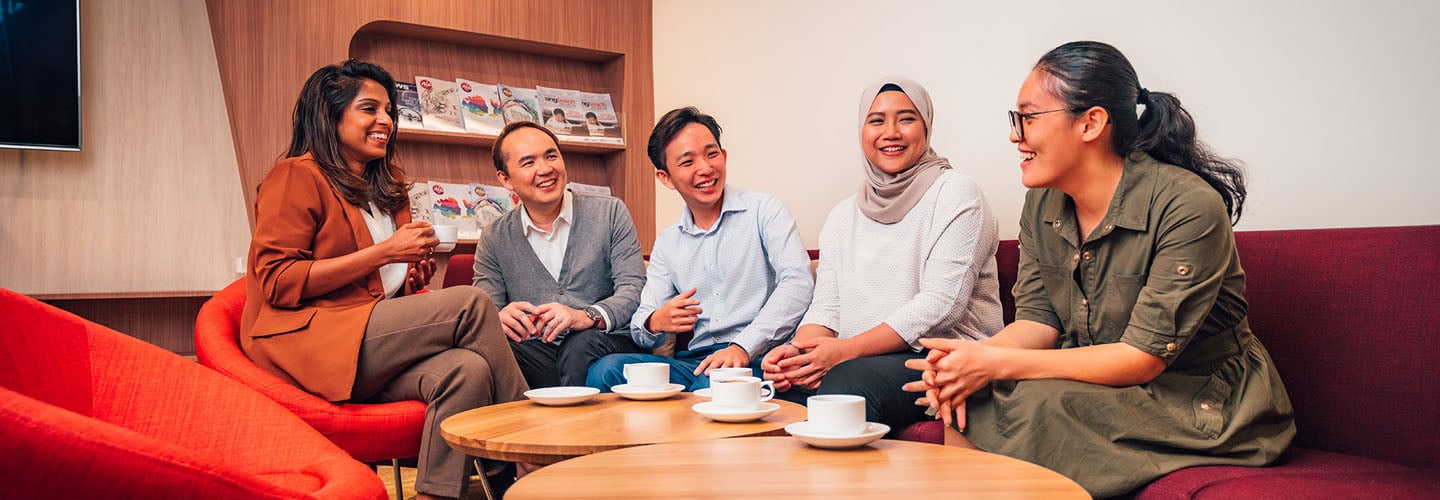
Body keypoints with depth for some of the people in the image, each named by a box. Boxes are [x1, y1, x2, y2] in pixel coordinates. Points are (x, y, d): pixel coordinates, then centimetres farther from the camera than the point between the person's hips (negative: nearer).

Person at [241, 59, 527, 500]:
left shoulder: (386, 189, 23)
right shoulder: (297, 175, -1)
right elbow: (278, 282, -12)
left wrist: (412, 279, 6)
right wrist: (384, 252, -14)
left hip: (373, 355, 7)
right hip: (306, 341, -7)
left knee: (467, 369, -27)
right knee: (470, 304, -22)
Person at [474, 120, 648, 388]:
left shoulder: (610, 213, 6)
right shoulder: (493, 240, 11)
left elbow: (634, 289, -3)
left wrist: (587, 316, -24)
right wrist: (500, 319, -21)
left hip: (605, 346, 0)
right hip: (537, 354, 1)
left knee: (581, 343, -35)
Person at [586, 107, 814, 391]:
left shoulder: (763, 210, 5)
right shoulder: (667, 244, 19)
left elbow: (797, 282, -10)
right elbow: (642, 325, 17)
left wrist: (743, 347, -23)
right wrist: (654, 323, -11)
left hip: (758, 360, -4)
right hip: (694, 362, 5)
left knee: (713, 383, -39)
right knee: (606, 370, -21)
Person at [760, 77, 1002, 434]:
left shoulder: (955, 193, -1)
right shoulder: (844, 214, 18)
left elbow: (942, 304, -12)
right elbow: (826, 306, 11)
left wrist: (847, 349, -20)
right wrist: (798, 350, -13)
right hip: (856, 360, 5)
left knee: (848, 380, -35)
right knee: (788, 385, -26)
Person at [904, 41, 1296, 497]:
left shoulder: (1189, 207, -22)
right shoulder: (1042, 205, 1)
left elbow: (1142, 358, -23)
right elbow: (1039, 321, 0)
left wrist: (998, 363, -27)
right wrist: (973, 358, -23)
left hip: (1202, 404, -6)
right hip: (1102, 389, 6)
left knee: (1037, 404, -28)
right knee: (970, 404, -18)